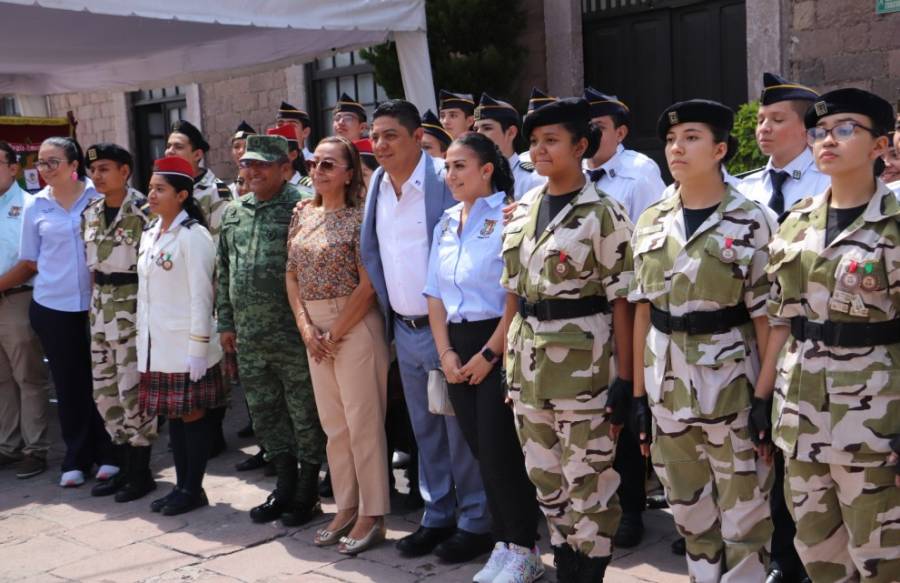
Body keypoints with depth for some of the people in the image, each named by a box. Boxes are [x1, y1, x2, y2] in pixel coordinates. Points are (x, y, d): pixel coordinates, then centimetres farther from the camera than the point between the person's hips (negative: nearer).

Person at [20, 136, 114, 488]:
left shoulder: (100, 195, -3)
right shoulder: (35, 205, 5)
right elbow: (30, 261, 10)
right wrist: (57, 272, -3)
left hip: (96, 303, -2)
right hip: (53, 306, 2)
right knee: (69, 382, 9)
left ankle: (108, 454, 19)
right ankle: (76, 459, 20)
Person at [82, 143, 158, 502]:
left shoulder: (143, 211, -11)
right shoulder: (90, 214, 11)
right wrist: (98, 302, 15)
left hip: (134, 310, -7)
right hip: (100, 311, 7)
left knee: (133, 392, -3)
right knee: (104, 392, 11)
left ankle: (141, 472, 10)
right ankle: (124, 467, 23)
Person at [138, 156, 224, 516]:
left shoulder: (192, 235, -12)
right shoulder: (150, 234, 12)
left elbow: (201, 296, -15)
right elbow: (144, 292, 15)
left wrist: (198, 348, -17)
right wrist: (143, 340, 14)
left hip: (186, 346, -7)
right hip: (157, 346, 8)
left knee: (192, 414, 2)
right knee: (172, 415, 12)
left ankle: (193, 490, 12)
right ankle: (181, 486, 22)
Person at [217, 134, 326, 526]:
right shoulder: (233, 212, 12)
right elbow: (224, 271, 17)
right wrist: (226, 322, 14)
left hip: (293, 333, -7)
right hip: (248, 336, 7)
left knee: (305, 413, 3)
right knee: (264, 411, 15)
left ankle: (307, 494, 16)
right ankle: (285, 486, 29)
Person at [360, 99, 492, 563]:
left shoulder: (446, 181, -13)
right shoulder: (377, 186, 7)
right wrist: (389, 315, 14)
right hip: (404, 330, 7)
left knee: (461, 431, 4)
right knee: (425, 431, 17)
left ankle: (476, 522, 19)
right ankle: (438, 516, 30)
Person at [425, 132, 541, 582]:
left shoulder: (508, 218, -9)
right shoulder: (446, 223, 12)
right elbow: (435, 293, 11)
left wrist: (489, 353, -14)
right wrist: (446, 352, 1)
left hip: (499, 346, -6)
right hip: (458, 347, 7)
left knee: (500, 450, -4)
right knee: (480, 450, 11)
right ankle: (503, 543, 23)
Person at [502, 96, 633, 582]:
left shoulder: (604, 214, -9)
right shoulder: (522, 210, 10)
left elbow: (622, 301, -10)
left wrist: (623, 378, -12)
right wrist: (508, 359, 12)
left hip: (582, 359, -6)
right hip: (527, 358, 7)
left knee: (588, 480, 3)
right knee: (544, 477, 15)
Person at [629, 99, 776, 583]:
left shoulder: (752, 222, -7)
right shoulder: (651, 222, 7)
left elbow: (767, 315, -7)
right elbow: (642, 309, 9)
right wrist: (638, 393, 7)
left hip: (731, 384, -5)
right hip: (666, 385, 5)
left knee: (744, 516, 6)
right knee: (690, 513, 17)